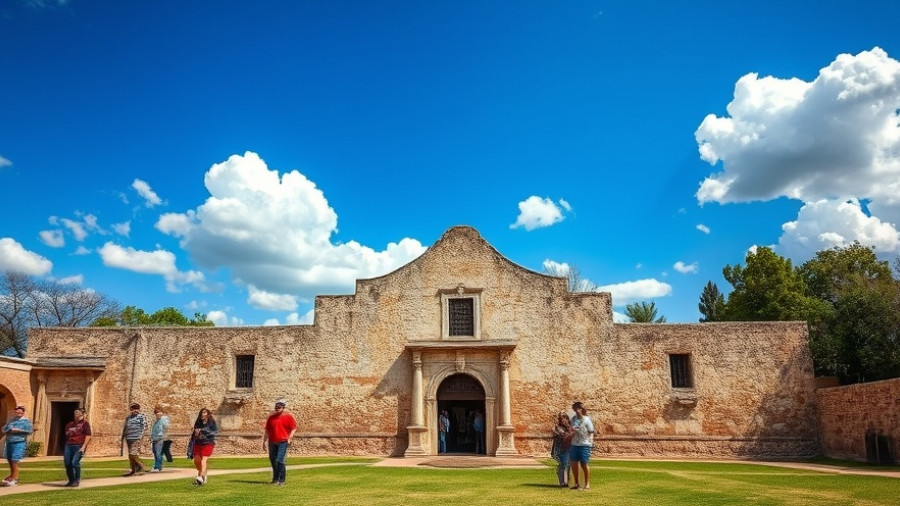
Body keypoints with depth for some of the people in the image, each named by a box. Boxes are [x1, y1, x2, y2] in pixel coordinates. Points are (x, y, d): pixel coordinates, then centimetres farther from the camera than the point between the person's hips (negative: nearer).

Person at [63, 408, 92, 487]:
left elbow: (88, 435, -7)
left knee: (75, 462, -14)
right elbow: (67, 435, 25)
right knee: (67, 463, 3)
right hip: (69, 445, 6)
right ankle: (71, 480, 17)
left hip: (79, 446, -6)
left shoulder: (85, 423, 0)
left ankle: (77, 481, -1)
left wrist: (83, 446, -14)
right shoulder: (70, 424, 18)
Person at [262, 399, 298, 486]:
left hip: (283, 442, -5)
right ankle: (275, 478, 31)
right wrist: (264, 441, 14)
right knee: (272, 460, 12)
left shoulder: (288, 416, 0)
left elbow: (294, 429, -1)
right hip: (272, 442, 5)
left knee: (280, 461, -14)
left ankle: (281, 480, -6)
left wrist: (289, 439, -10)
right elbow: (267, 430, 17)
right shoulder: (271, 417, 12)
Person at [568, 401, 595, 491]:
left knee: (584, 464, 0)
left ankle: (587, 484, 13)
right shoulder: (574, 418, 8)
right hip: (574, 444, 5)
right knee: (574, 464, 5)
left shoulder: (586, 420, -7)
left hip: (584, 445, -5)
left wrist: (590, 442, -16)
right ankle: (576, 484, 19)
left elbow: (591, 432, -5)